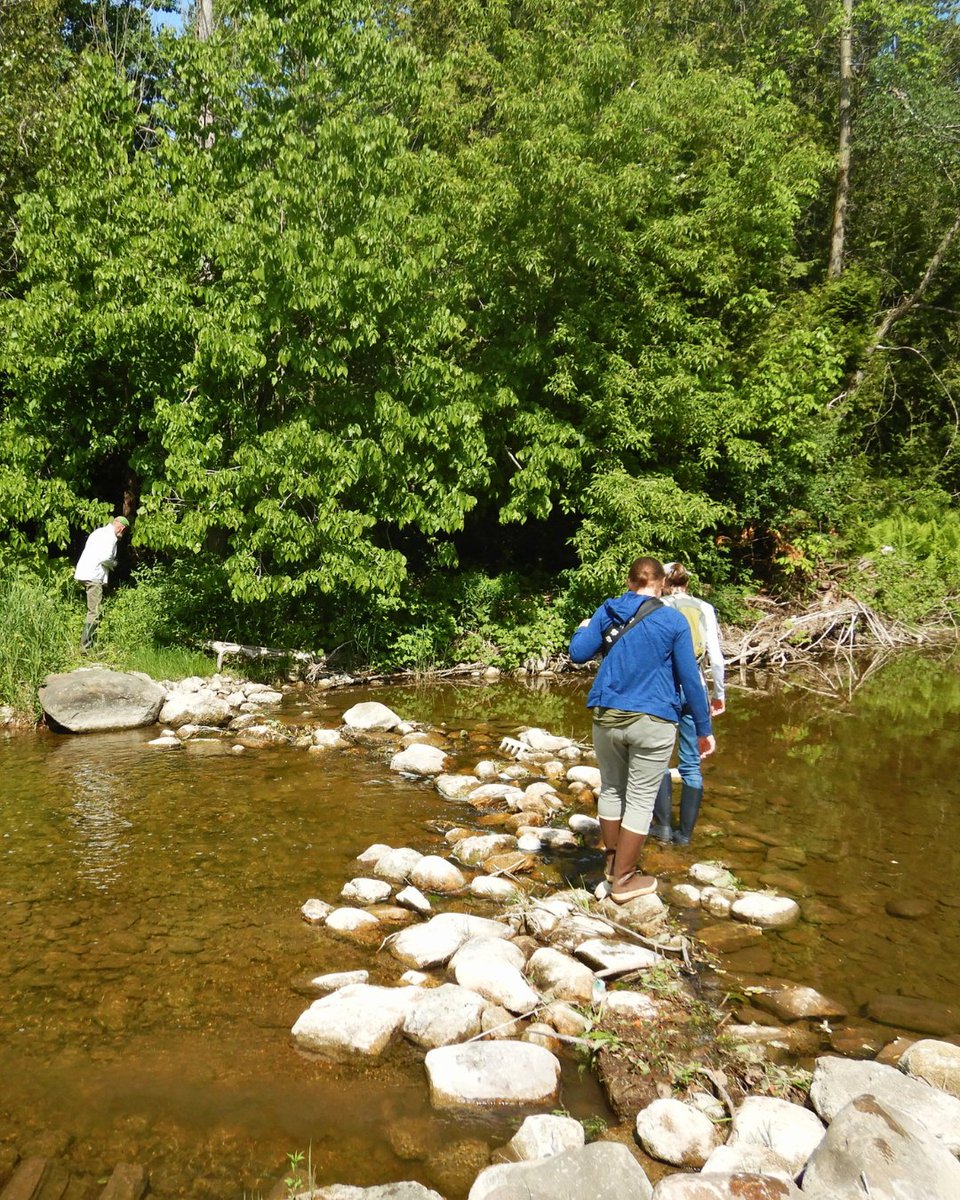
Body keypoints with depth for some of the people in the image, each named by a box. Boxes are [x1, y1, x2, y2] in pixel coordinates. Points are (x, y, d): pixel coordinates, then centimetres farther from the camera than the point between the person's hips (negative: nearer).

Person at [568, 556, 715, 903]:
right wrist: (704, 729, 3)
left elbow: (578, 653, 3)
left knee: (611, 789, 20)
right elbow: (690, 679, -4)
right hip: (652, 722, -3)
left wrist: (582, 629, 25)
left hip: (607, 717, 4)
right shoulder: (672, 621, -5)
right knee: (640, 799, 6)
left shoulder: (607, 612, 3)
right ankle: (623, 879, 13)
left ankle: (612, 860, 35)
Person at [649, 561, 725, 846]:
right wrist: (719, 693, 13)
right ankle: (685, 832, 13)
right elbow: (716, 657, 1)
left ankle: (663, 825, 8)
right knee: (691, 764, 9)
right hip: (694, 688, 2)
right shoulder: (705, 609, 4)